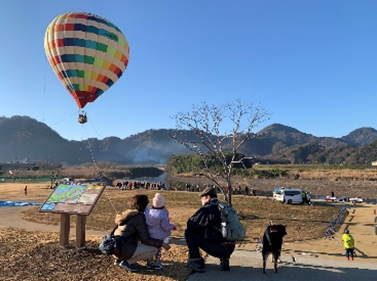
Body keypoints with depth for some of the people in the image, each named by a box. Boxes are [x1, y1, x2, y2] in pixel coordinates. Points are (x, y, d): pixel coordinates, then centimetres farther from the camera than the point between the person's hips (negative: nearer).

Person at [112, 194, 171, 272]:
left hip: (116, 248, 9)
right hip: (124, 249, -9)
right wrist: (162, 244, -5)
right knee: (154, 249, -3)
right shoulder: (138, 217, -15)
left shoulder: (128, 214, 12)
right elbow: (146, 239, -14)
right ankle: (126, 262, -1)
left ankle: (119, 259, 16)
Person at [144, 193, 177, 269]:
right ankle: (156, 264, 24)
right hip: (159, 236, -4)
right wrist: (172, 226, 1)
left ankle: (149, 263, 30)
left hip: (149, 235, 4)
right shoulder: (163, 214, -20)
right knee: (158, 249, 14)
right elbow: (165, 226, -16)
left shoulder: (147, 211, -7)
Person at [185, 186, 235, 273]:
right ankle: (224, 258, 18)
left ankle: (196, 263, 4)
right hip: (230, 249, 8)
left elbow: (190, 224, -6)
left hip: (216, 248, -8)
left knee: (188, 233, 3)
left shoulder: (207, 208, -9)